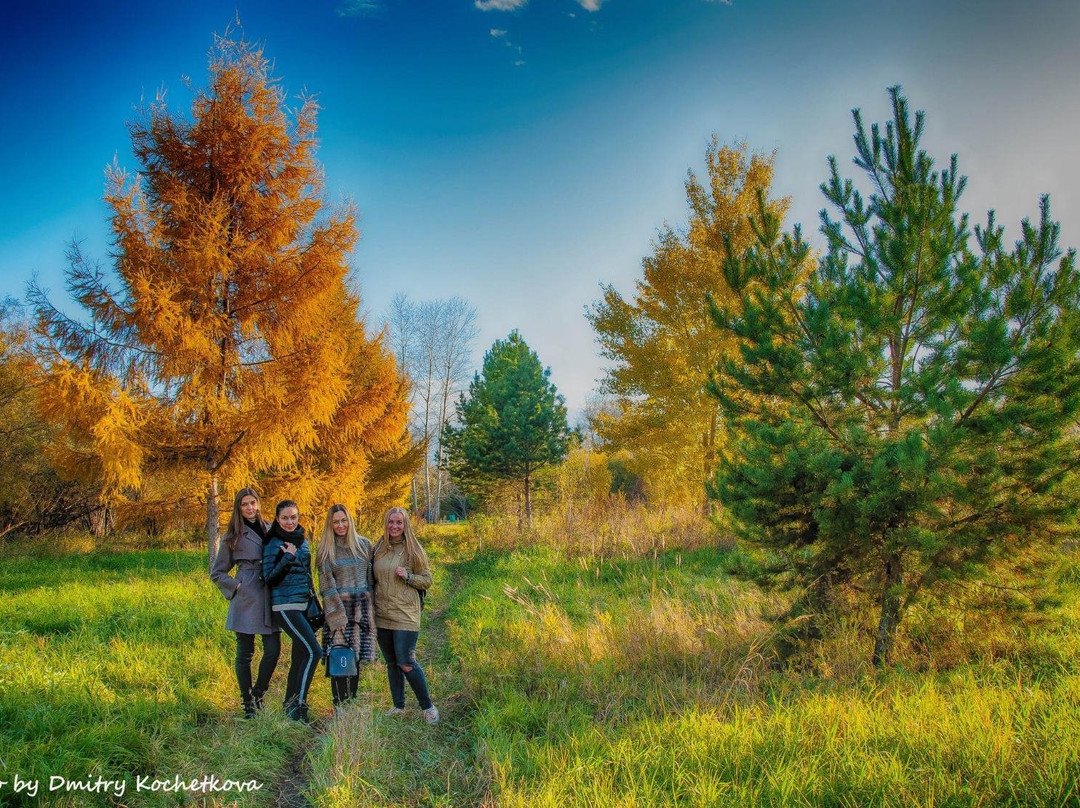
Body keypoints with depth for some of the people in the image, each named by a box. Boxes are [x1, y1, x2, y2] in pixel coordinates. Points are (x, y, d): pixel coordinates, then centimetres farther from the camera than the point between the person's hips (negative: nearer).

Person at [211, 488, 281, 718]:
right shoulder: (232, 537, 4)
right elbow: (217, 573, 10)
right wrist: (236, 586, -2)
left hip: (270, 598, 3)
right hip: (246, 599, -3)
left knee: (273, 650, -1)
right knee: (245, 653, 3)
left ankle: (258, 694, 21)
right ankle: (247, 704, 16)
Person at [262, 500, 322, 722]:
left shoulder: (302, 540, 13)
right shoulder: (273, 544, -7)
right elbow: (269, 577, -12)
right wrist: (287, 557, -20)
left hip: (304, 604, 7)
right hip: (286, 605, -7)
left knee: (300, 656, 8)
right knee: (313, 652, -16)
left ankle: (290, 707, 17)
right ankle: (298, 706, -10)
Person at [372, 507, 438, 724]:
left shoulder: (413, 550, -3)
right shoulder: (378, 549, 7)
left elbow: (427, 580, -1)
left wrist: (407, 577, -16)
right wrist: (371, 605, 4)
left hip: (405, 615, -5)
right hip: (382, 615, 5)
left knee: (406, 663, -9)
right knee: (391, 663, 13)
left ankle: (428, 707, 6)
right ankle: (398, 706, 26)